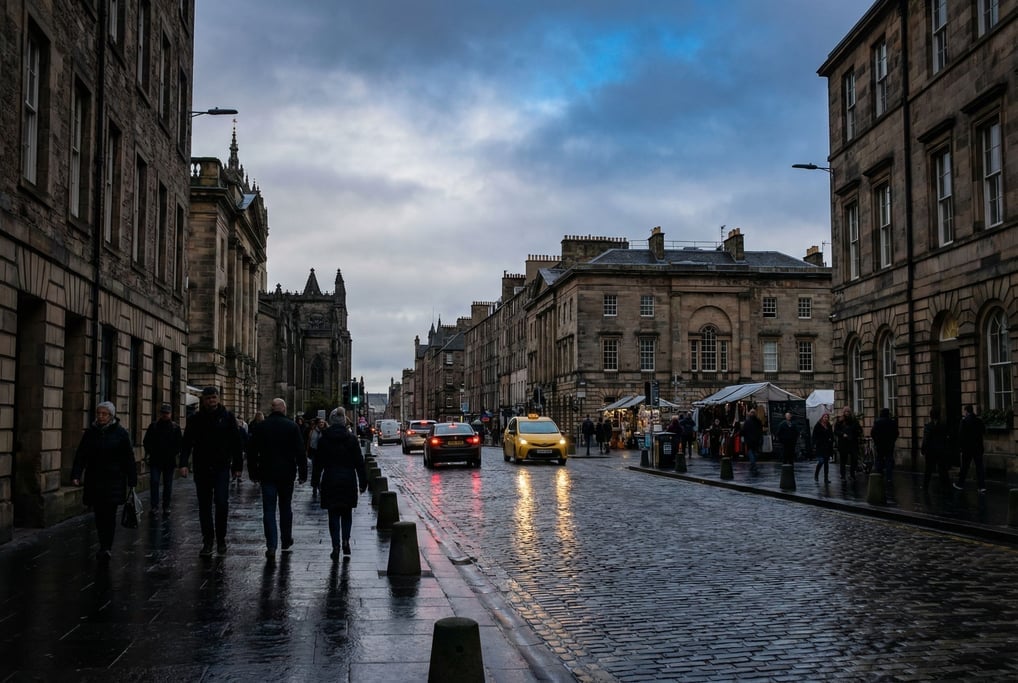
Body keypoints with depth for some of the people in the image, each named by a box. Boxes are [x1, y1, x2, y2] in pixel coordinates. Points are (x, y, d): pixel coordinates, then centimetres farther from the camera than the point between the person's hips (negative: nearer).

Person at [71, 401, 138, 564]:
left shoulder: (120, 433, -1)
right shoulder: (90, 432, 7)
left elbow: (129, 458, -1)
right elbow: (81, 455, 6)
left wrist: (132, 480, -4)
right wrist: (76, 475, -6)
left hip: (114, 480, -3)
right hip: (94, 481, 4)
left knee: (109, 514, -8)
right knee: (99, 515, 7)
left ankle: (106, 548, -8)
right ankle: (105, 546, 17)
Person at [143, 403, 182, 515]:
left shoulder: (175, 427, 6)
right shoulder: (153, 426, 6)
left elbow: (179, 442, 6)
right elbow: (146, 441, 8)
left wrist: (176, 452, -10)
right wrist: (148, 452, -6)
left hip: (169, 460, 0)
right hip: (155, 460, 0)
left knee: (168, 485, 7)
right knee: (154, 482, -8)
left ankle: (166, 506, 16)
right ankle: (154, 505, -1)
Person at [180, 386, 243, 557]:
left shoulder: (227, 417, 2)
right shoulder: (195, 419, 4)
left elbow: (236, 442, 4)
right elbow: (187, 442, 1)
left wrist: (237, 466, 0)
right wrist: (183, 463, -13)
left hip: (222, 467, -2)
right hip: (202, 468, 2)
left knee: (221, 503, -9)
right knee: (204, 506, 6)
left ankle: (221, 539, 7)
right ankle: (208, 541, 14)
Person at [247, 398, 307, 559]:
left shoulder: (261, 427, 0)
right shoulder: (292, 426, -3)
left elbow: (252, 452, 4)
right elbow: (300, 452, -4)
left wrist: (253, 473, 12)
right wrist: (303, 473, 2)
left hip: (267, 474, 0)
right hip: (286, 474, 0)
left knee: (269, 509, 0)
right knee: (286, 507, 15)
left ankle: (271, 546, -10)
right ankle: (286, 542, 25)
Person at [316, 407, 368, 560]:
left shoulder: (323, 439, -4)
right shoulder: (351, 438, -3)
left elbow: (319, 462, 1)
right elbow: (359, 462, -2)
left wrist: (315, 481, 11)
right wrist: (363, 482, 3)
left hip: (330, 481, 0)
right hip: (348, 481, 0)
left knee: (333, 515, 6)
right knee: (347, 513, 15)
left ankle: (336, 546, 1)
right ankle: (345, 540, 2)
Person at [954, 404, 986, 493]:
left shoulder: (964, 421, -12)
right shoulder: (979, 421, 1)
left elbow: (961, 435, -13)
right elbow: (984, 431, 12)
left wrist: (960, 446, -5)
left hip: (968, 448, -4)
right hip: (978, 448, 4)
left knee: (965, 466, 7)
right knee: (979, 466, 3)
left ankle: (960, 484, 19)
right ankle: (982, 486, -2)